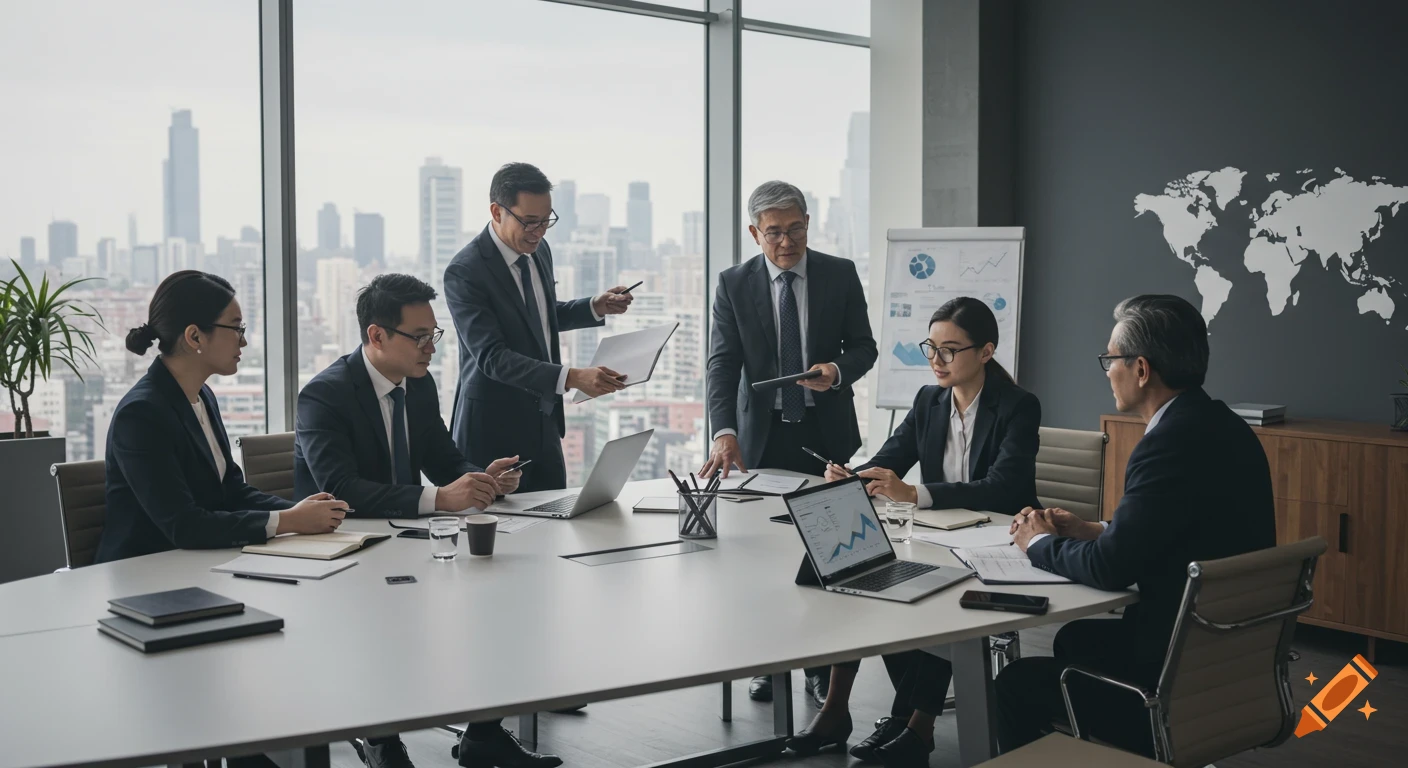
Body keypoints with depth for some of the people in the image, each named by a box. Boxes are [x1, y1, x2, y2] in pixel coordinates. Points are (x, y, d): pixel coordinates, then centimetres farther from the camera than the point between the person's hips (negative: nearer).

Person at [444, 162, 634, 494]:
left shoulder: (539, 250, 5)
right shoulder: (464, 272, -19)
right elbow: (492, 356, -26)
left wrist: (596, 307, 2)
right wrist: (572, 378, -35)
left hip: (545, 421, 7)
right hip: (494, 429, -7)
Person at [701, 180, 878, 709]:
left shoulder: (840, 275, 0)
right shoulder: (734, 284, -2)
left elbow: (863, 345, 4)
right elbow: (722, 363, -8)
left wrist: (837, 371, -20)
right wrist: (724, 432, -22)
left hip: (825, 432, 0)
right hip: (763, 435, 0)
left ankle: (822, 666, 14)